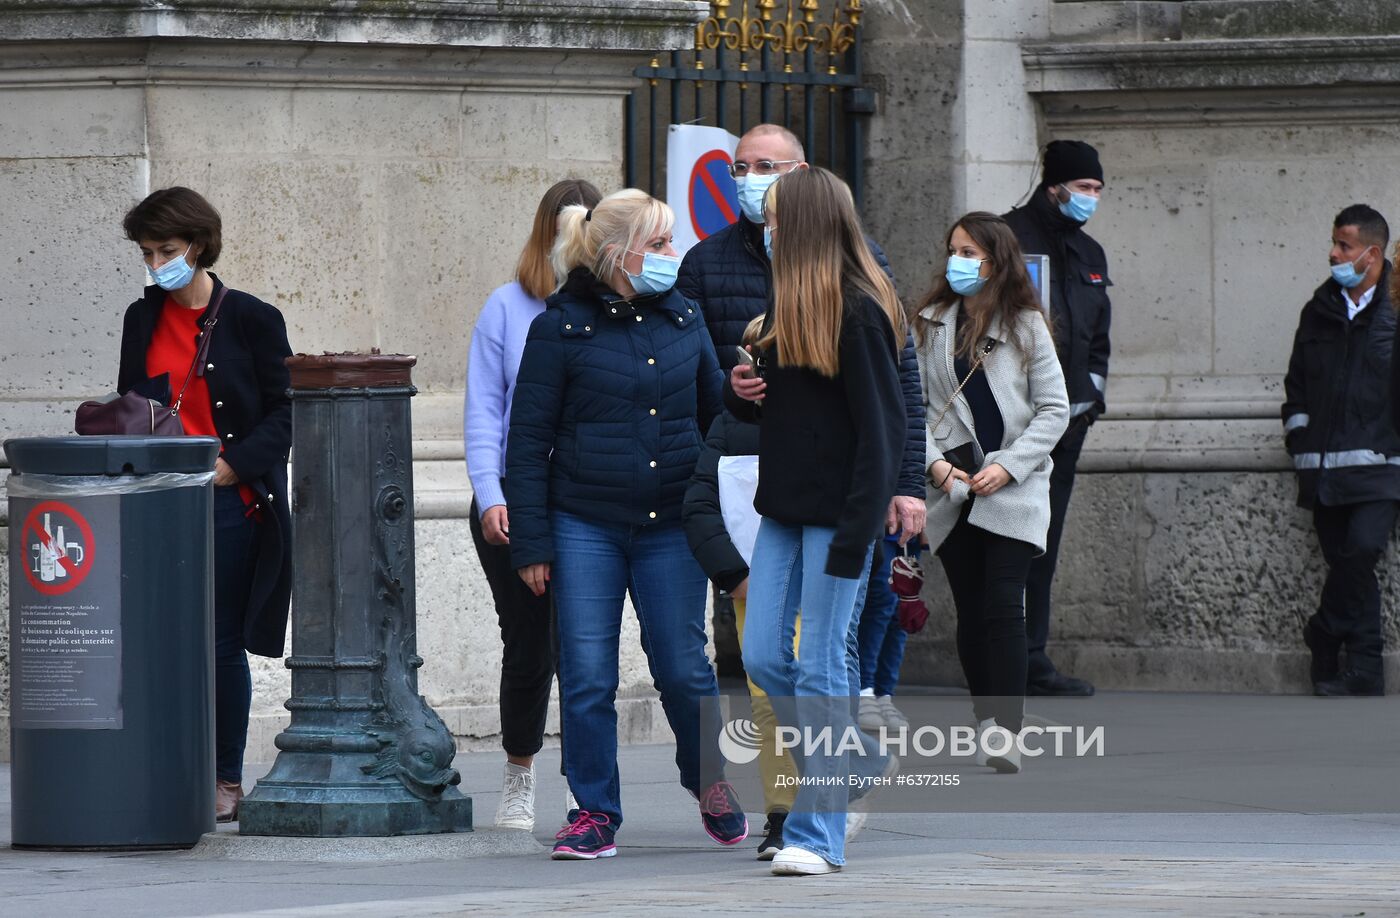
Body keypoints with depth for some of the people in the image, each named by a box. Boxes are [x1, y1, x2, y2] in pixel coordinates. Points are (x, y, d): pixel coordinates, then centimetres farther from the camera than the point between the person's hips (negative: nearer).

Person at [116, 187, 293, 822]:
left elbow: (281, 413, 0)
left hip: (231, 501, -3)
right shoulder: (143, 319, 13)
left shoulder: (251, 319, 0)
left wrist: (230, 467, -12)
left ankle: (226, 779, 5)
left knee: (223, 642, -1)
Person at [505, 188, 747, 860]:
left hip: (670, 526, 2)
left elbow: (713, 412, 19)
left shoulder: (682, 319, 8)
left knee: (684, 669, 2)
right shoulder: (561, 327, -3)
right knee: (587, 677, -3)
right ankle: (596, 814, 8)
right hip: (585, 527, -2)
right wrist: (530, 543, -5)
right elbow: (528, 439, -2)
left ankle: (712, 786, 26)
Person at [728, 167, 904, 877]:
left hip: (836, 515, -8)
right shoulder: (786, 306, 13)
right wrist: (740, 390, -1)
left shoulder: (859, 312, -13)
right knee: (763, 659, 5)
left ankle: (817, 832, -1)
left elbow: (882, 428, -15)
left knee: (820, 669, -5)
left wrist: (856, 534, -20)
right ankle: (856, 758, 24)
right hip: (783, 511, 8)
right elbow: (761, 406, 24)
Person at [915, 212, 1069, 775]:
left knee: (1003, 609, -13)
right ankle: (986, 720, 14)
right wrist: (934, 461, -9)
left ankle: (1007, 733, -17)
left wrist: (1008, 466, -10)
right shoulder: (928, 325, 6)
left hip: (1014, 490, -3)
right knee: (971, 613, 5)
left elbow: (1054, 410, 0)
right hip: (952, 490, 3)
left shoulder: (1026, 326, 0)